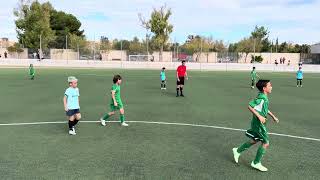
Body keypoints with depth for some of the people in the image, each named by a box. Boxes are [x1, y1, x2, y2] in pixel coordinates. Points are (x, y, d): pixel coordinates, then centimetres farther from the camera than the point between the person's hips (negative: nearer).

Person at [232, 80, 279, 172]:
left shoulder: (265, 98, 7)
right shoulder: (261, 98, -23)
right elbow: (250, 106, -29)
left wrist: (273, 116, 22)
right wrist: (259, 116, -28)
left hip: (260, 124, 10)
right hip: (258, 124, -10)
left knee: (254, 141, 20)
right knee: (266, 143, 1)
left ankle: (237, 151, 34)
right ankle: (256, 163, 15)